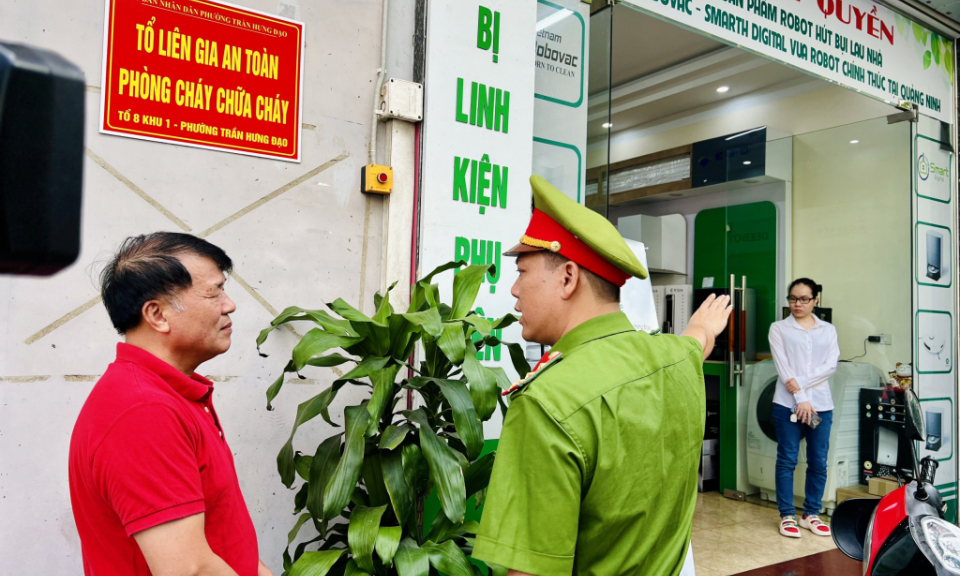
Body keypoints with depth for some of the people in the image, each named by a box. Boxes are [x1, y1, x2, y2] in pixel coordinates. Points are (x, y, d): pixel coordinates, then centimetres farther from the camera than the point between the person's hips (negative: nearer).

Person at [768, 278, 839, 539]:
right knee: (787, 460, 2)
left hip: (821, 404, 3)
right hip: (788, 404, -2)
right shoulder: (779, 328, 3)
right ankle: (787, 516, 11)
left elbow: (831, 366, -2)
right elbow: (783, 368, -6)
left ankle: (811, 514, 21)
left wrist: (802, 382, -14)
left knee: (818, 462, 7)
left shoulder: (828, 330, 11)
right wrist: (801, 400, -13)